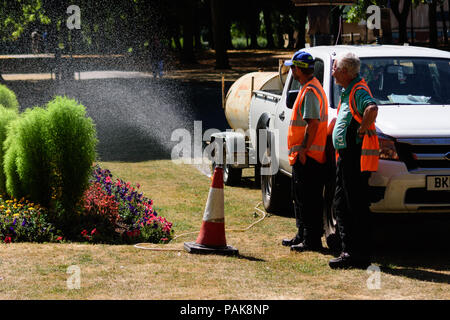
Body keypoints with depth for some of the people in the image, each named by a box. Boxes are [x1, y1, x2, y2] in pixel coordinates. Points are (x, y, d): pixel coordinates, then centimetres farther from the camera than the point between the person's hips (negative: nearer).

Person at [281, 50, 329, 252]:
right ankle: (302, 236, 26)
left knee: (309, 199, -8)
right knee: (300, 198, 18)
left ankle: (312, 241, -5)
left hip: (308, 155, -11)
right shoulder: (308, 88, 17)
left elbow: (313, 124, -23)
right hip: (303, 155, 11)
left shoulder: (310, 92, -16)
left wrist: (303, 149, -23)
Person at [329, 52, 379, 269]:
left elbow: (372, 109, -35)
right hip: (345, 155, 11)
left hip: (357, 156, -11)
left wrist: (361, 131, -24)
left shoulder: (359, 90, -15)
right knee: (341, 204, 14)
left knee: (356, 207, -8)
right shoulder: (347, 91, 17)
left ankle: (359, 254, -5)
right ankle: (349, 249, 19)